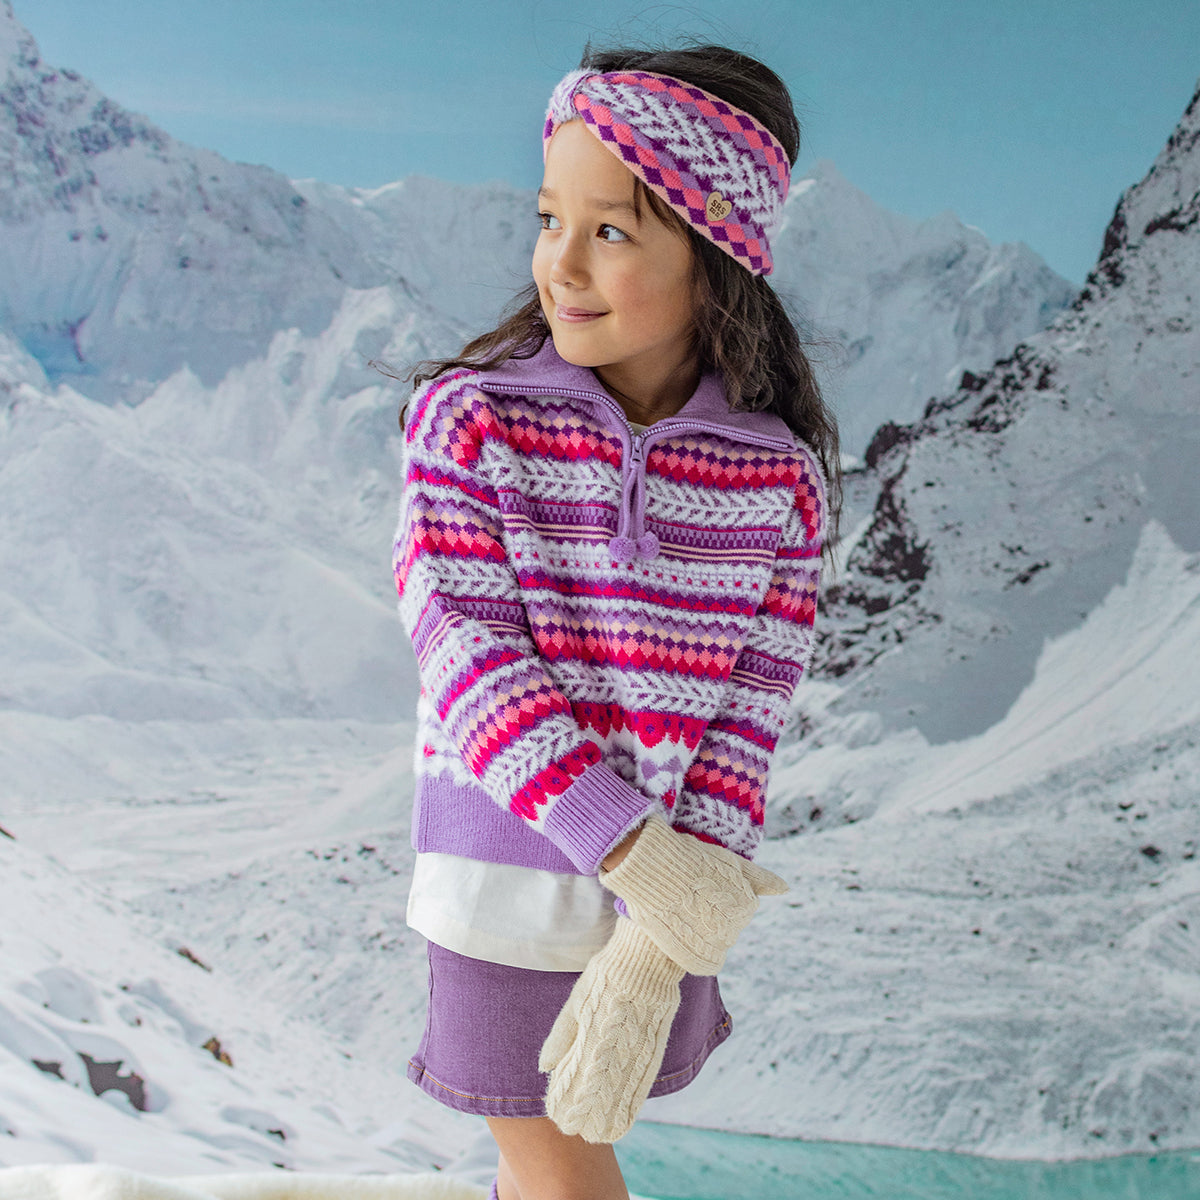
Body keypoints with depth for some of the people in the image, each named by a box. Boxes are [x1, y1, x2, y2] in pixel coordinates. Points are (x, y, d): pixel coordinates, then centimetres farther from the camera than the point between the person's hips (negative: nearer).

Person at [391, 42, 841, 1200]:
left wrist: (658, 944, -19)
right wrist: (634, 853, -25)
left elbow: (747, 710, -9)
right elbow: (468, 660, -17)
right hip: (510, 860, -2)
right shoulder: (469, 416, -11)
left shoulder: (780, 475, -7)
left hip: (668, 883, 2)